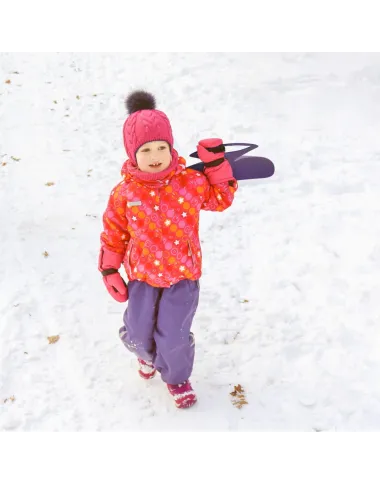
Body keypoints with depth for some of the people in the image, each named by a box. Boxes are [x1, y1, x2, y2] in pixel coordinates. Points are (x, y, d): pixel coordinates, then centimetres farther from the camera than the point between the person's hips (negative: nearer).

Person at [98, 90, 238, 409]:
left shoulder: (191, 181, -11)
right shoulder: (125, 193, -12)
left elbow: (221, 199, 7)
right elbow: (113, 234, 0)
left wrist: (217, 166, -6)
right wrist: (110, 271, 1)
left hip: (183, 275, -1)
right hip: (142, 276, 1)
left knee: (173, 336, 1)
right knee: (137, 333, 10)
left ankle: (177, 377, 36)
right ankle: (148, 353, 51)